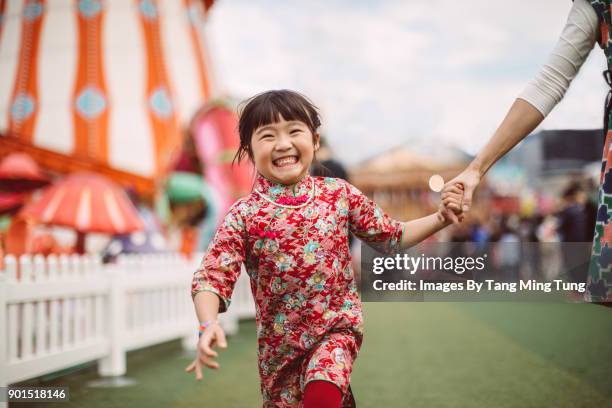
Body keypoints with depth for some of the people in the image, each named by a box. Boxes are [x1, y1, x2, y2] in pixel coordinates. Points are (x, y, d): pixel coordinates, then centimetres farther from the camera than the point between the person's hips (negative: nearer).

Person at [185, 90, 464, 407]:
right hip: (279, 343, 1)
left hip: (337, 327, -1)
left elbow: (390, 236, 9)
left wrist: (440, 218, 0)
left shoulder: (340, 194, -4)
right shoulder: (244, 215, -11)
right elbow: (213, 276, -16)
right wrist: (208, 326, -34)